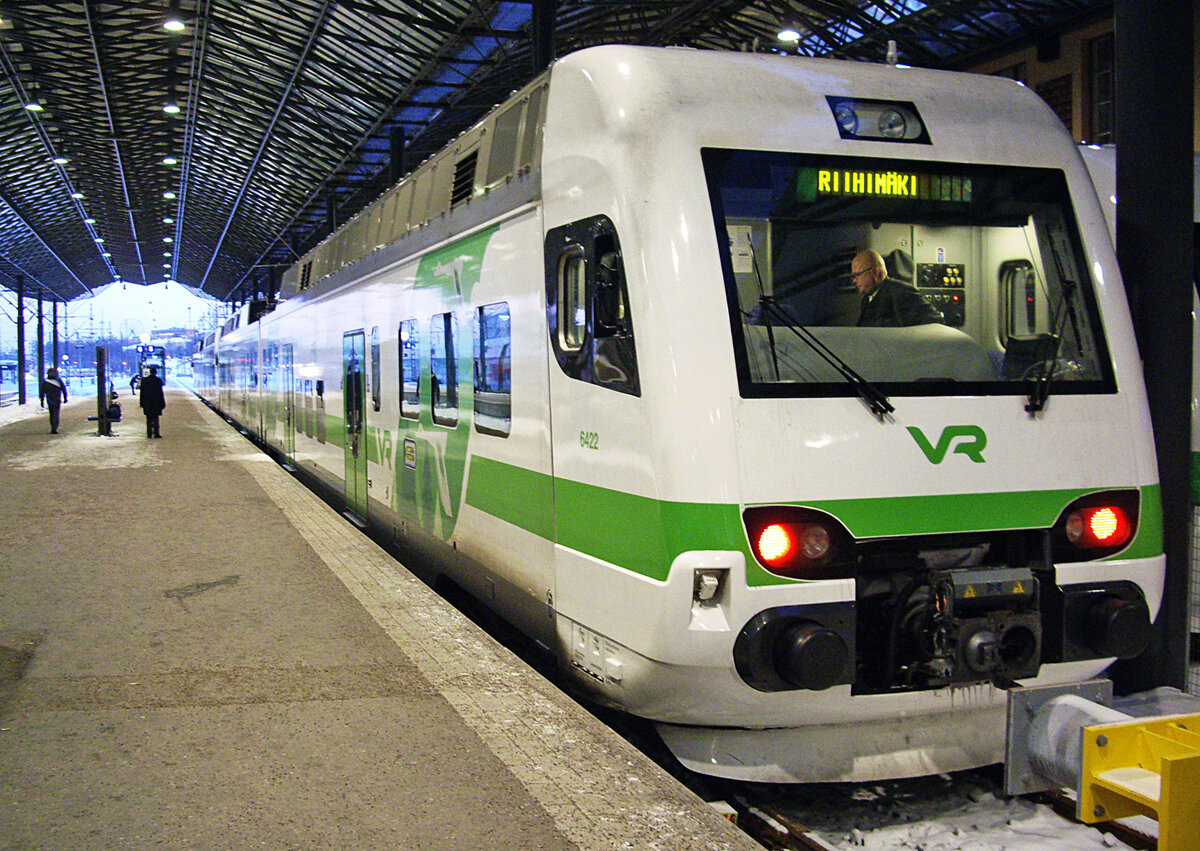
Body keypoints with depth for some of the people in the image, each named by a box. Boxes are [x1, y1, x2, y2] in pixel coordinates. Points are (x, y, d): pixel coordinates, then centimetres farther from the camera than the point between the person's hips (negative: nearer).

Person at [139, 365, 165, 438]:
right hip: (156, 403, -3)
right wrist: (162, 404, -2)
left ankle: (149, 434, 8)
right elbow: (160, 393, -7)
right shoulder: (158, 380, -7)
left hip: (147, 403, 3)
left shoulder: (144, 380, 3)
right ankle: (156, 433, -3)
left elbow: (141, 392, 6)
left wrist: (141, 403, 11)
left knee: (149, 419, 11)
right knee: (155, 419, 2)